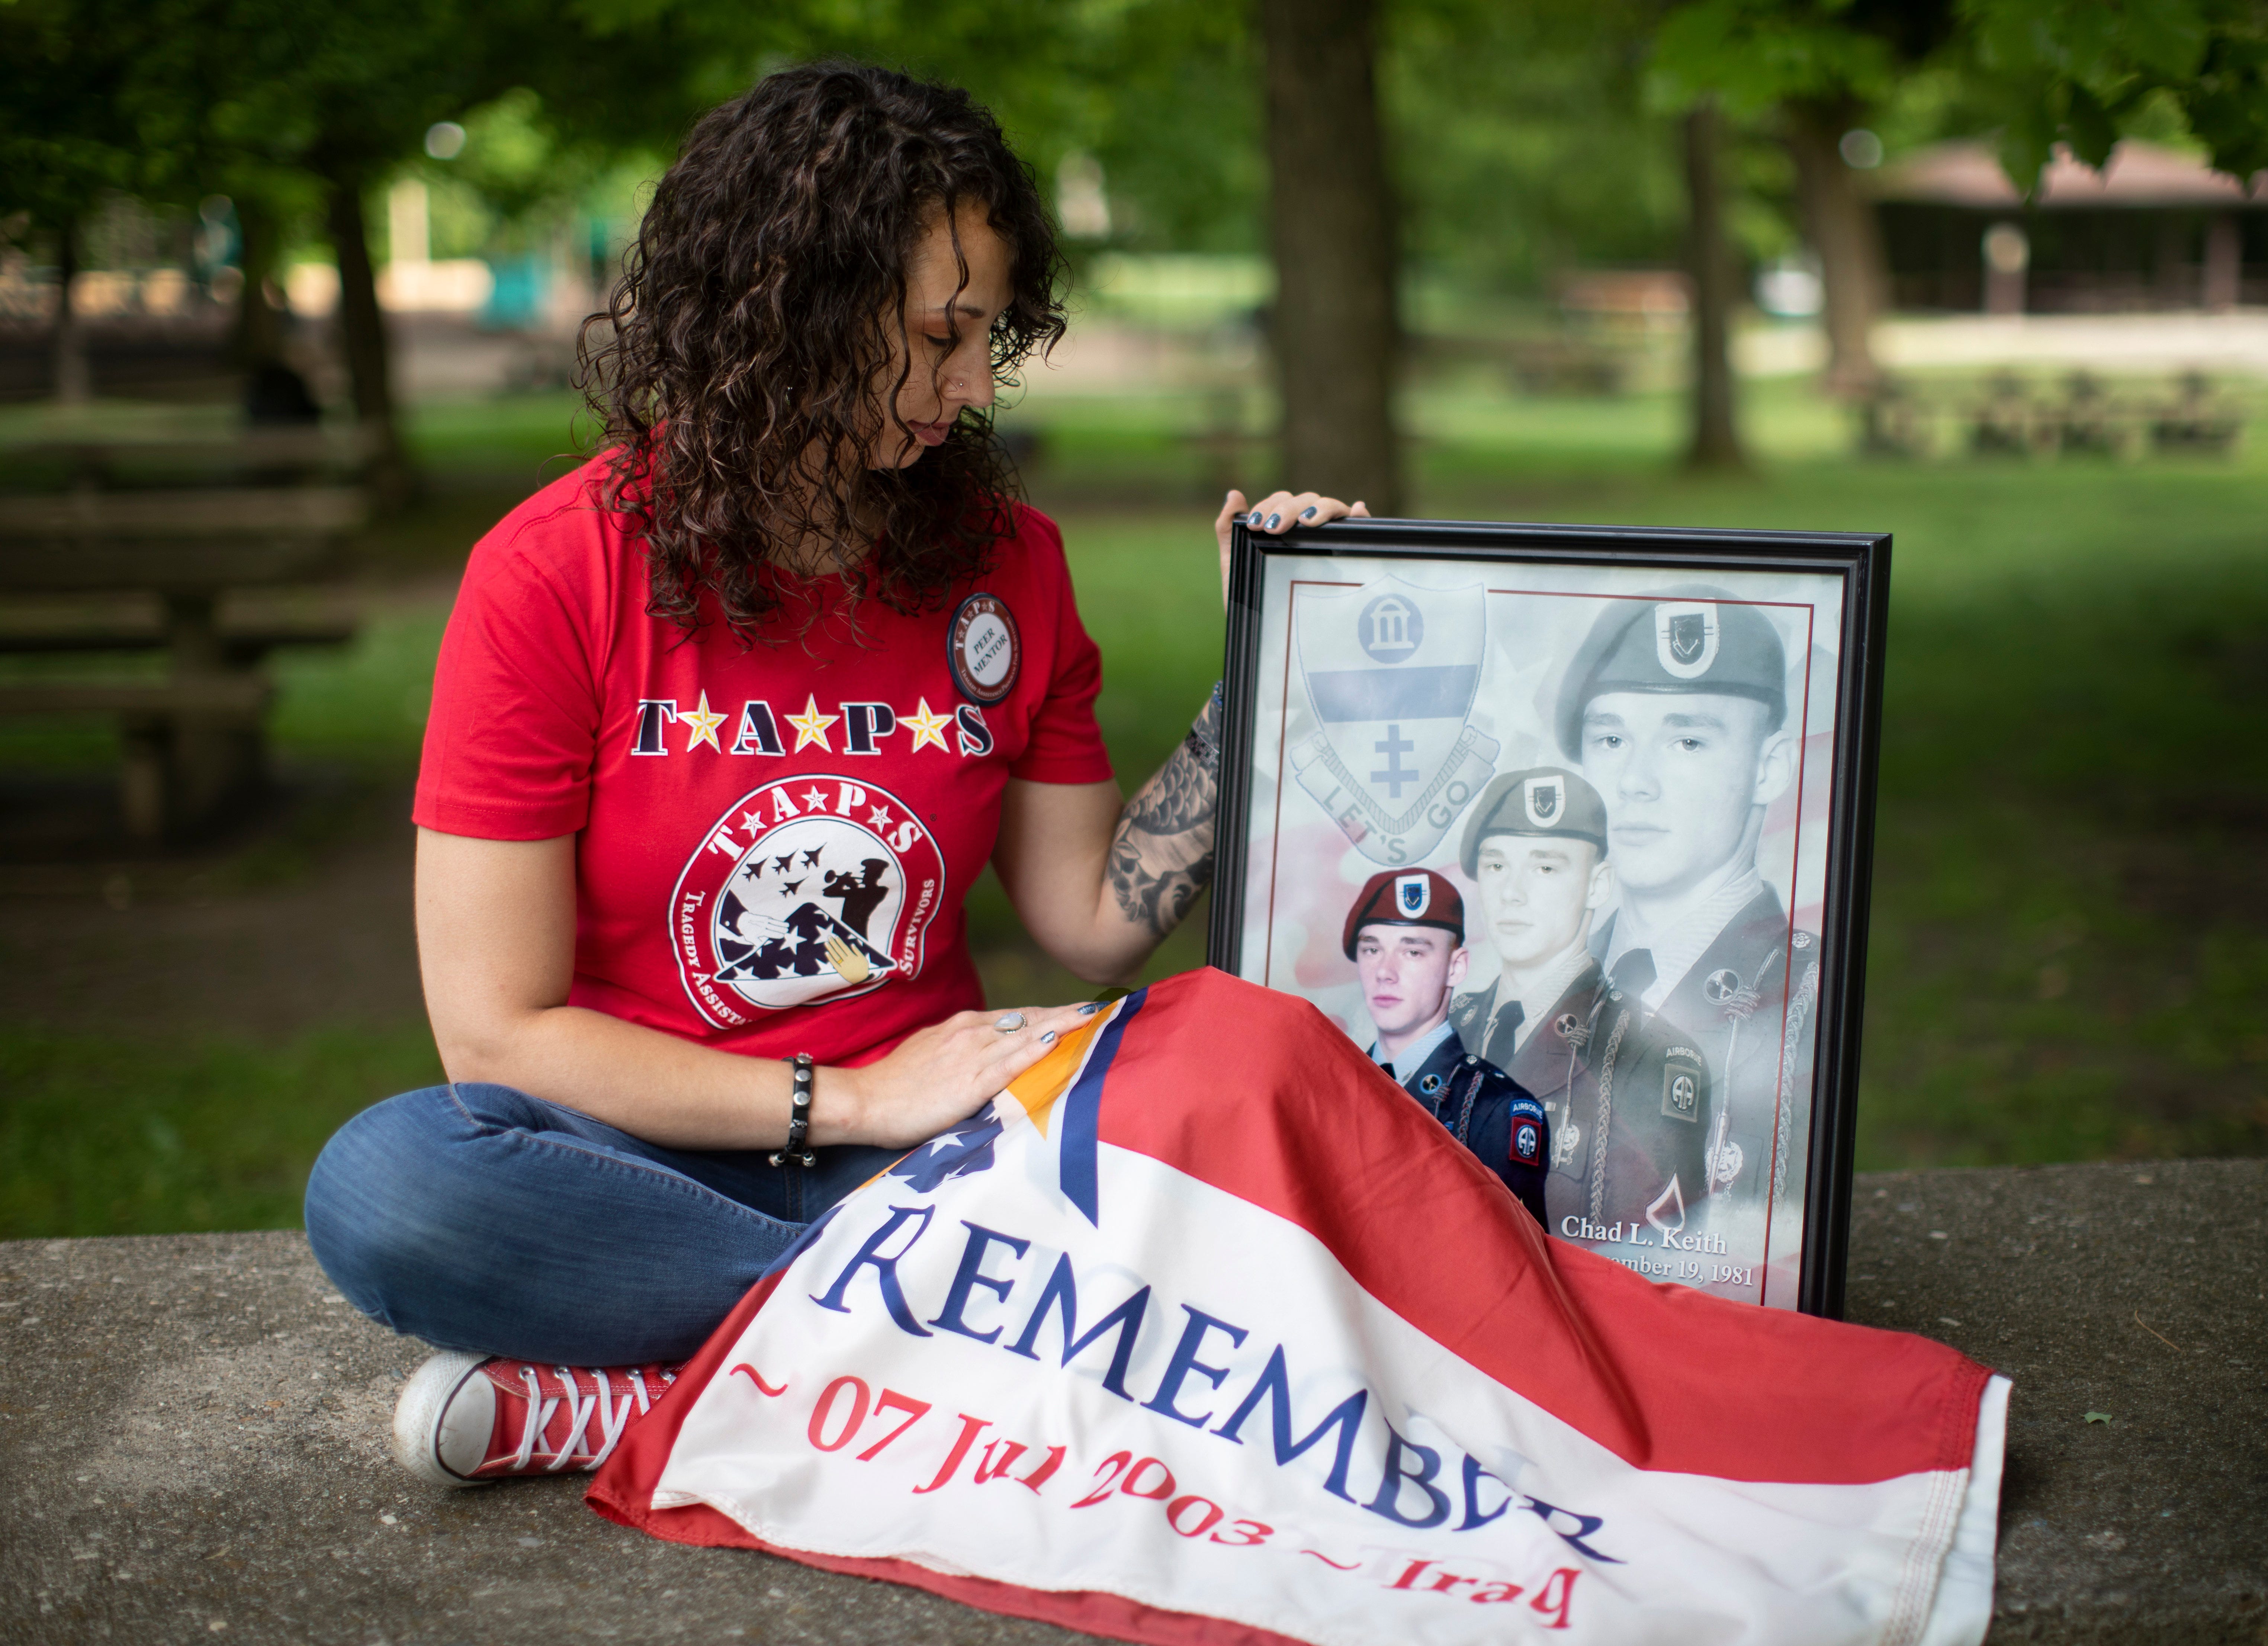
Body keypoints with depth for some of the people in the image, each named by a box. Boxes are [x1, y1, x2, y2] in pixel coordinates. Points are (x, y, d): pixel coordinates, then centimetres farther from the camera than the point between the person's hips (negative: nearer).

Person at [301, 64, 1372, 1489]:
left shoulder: (1003, 561, 4)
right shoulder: (554, 576, -8)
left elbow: (1097, 923, 7)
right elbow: (498, 1033, -10)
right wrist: (852, 1099, -13)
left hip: (925, 1141, 3)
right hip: (647, 1155, -2)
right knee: (382, 1183, -34)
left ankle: (637, 1401, -25)